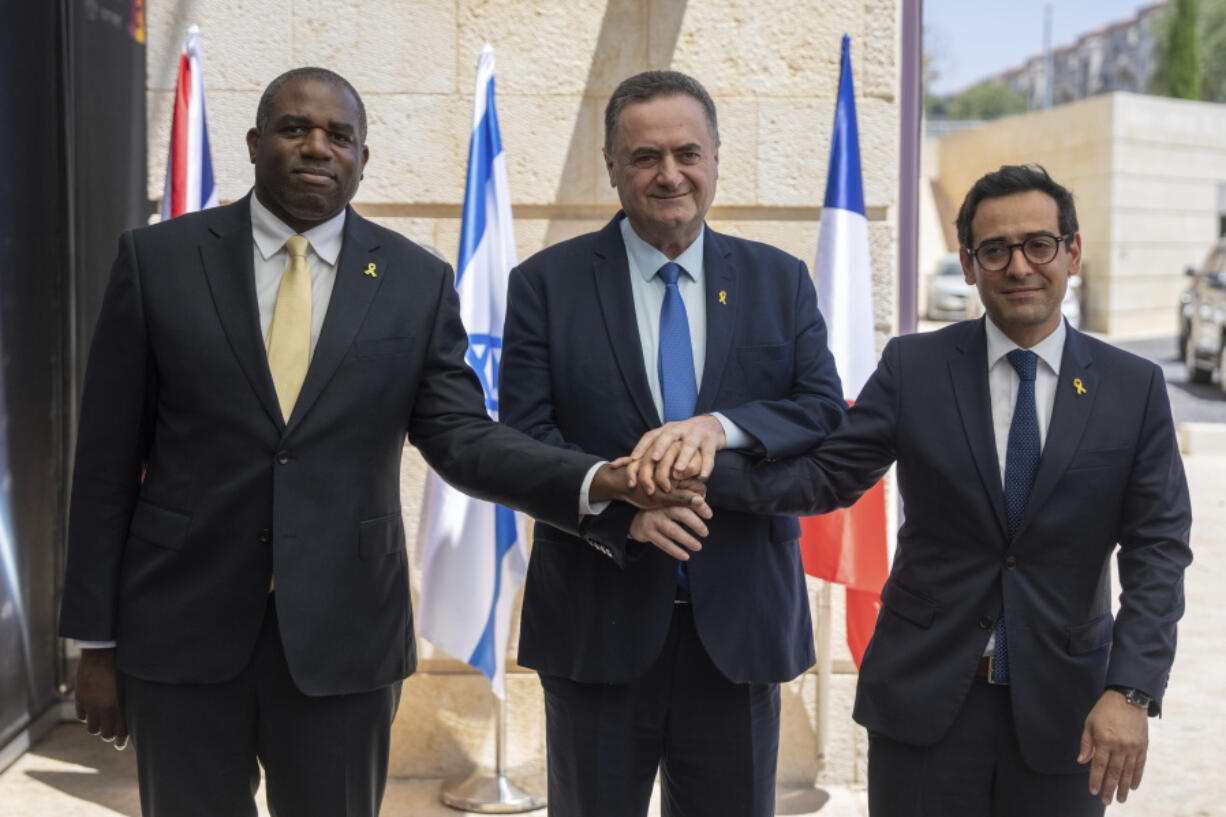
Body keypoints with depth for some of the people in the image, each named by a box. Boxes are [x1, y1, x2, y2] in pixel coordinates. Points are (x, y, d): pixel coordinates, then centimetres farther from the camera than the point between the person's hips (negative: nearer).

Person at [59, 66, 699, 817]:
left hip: (341, 636, 1)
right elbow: (108, 461, 1)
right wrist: (96, 641, 0)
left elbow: (461, 436, -4)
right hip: (181, 630, 0)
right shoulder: (158, 260, 0)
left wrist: (598, 482, -21)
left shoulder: (419, 282, 2)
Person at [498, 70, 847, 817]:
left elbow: (828, 414, -3)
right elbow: (522, 439, -8)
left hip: (739, 622, 2)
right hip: (599, 624, -1)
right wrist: (620, 507, -25)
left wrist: (723, 426, -22)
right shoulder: (546, 284, 0)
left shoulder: (781, 281, 6)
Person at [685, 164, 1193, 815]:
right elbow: (828, 476, -4)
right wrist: (701, 467, -20)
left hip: (1062, 707, 1)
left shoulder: (1135, 388, 0)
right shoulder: (914, 367, -1)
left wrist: (1132, 691, -13)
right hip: (925, 699, 0)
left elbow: (1159, 547, -2)